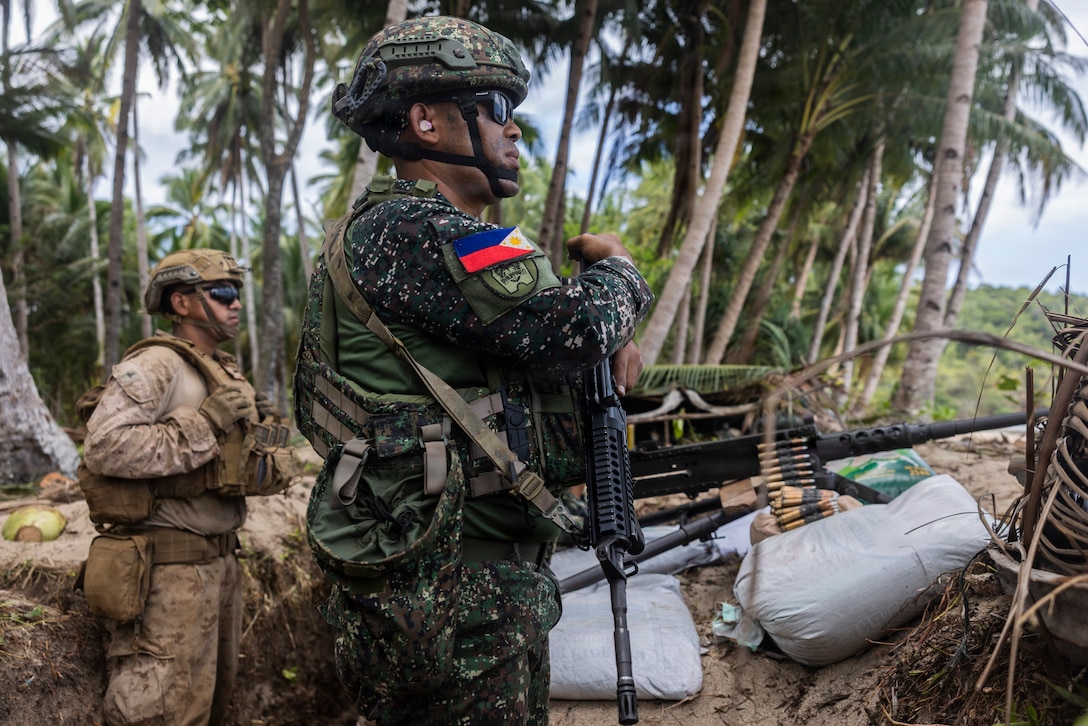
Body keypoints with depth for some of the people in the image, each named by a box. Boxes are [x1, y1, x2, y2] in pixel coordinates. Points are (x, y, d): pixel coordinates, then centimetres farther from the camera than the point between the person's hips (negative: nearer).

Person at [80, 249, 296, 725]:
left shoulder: (226, 374, 15)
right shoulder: (157, 364, -13)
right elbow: (104, 446, -27)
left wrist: (269, 460, 0)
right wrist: (204, 425, -22)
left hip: (220, 558, 9)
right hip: (171, 563, -9)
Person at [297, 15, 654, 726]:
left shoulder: (430, 231, 16)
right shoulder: (406, 230, -17)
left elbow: (533, 327, 25)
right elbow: (568, 324, -25)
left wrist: (610, 336, 4)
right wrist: (618, 268, -2)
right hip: (461, 597, -10)